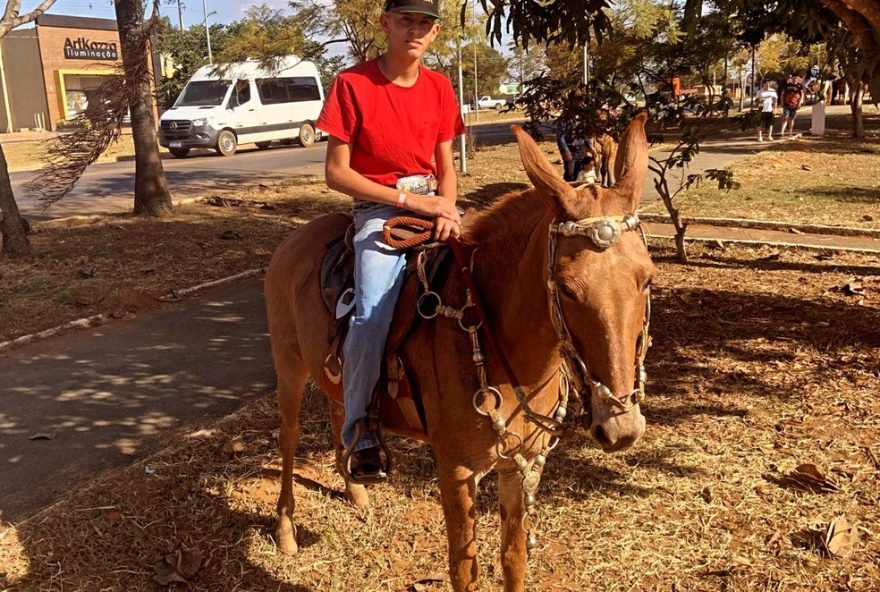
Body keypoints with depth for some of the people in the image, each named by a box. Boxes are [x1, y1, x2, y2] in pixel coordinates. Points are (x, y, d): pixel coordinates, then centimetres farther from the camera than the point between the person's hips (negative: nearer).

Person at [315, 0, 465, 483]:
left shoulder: (439, 88, 8)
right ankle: (360, 432, -18)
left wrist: (446, 210, -10)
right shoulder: (353, 84, -6)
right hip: (379, 211, -5)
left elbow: (446, 168, 12)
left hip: (433, 205, 5)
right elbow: (337, 173, -8)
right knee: (373, 311, -28)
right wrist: (408, 198, -15)